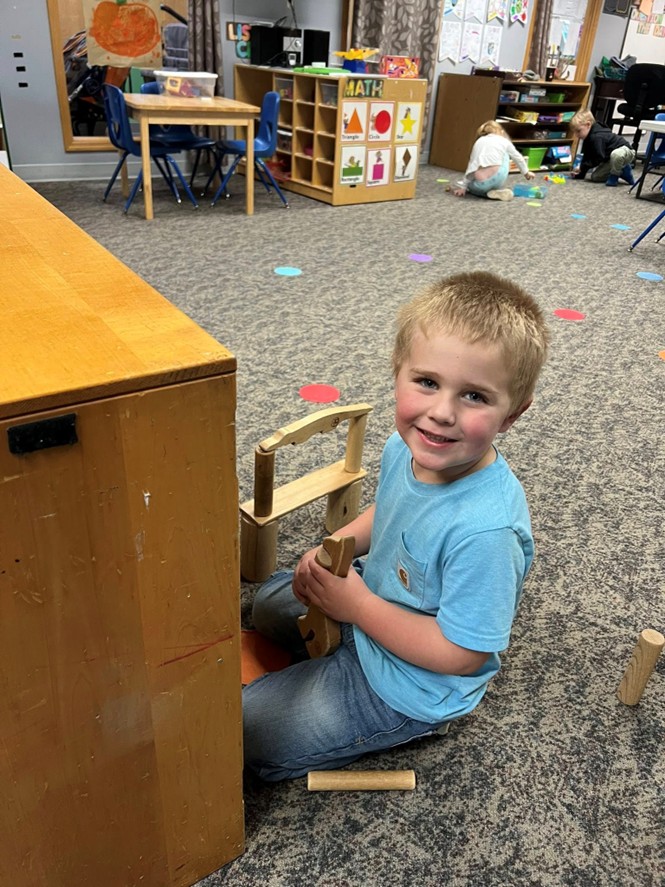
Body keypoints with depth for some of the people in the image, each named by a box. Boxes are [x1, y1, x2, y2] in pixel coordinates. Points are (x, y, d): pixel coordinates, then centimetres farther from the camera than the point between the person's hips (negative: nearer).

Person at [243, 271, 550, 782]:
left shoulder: (486, 528, -39)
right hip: (370, 598, 8)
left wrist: (356, 605, -24)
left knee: (244, 730, 0)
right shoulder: (407, 448, -16)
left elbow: (461, 654, -28)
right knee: (268, 603, 26)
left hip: (406, 690, -8)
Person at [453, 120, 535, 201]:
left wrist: (463, 186, 17)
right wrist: (526, 172, 48)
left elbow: (471, 166, 17)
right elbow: (518, 158, 32)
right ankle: (497, 190, 18)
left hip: (480, 184, 1)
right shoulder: (504, 141, 19)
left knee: (471, 184, 37)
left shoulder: (478, 142, 23)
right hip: (496, 178, -1)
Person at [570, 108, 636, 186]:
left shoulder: (597, 137, -28)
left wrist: (582, 167, -23)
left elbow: (599, 158, -28)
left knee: (616, 154, -46)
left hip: (626, 151, -10)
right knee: (595, 177, 2)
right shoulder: (588, 139, 4)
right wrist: (580, 174, 0)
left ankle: (615, 174, -17)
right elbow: (586, 158, 7)